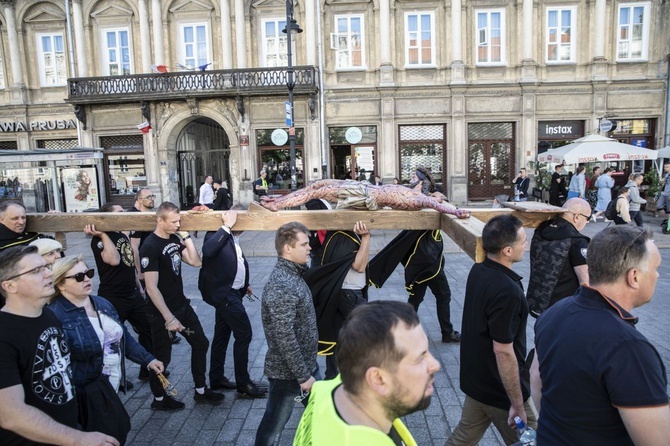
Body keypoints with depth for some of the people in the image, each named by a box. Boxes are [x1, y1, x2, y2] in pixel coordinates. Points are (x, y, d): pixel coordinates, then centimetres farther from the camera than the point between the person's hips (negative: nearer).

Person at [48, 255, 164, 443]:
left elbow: (123, 337, 15)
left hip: (112, 390, 7)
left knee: (117, 437, 19)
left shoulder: (102, 303, 7)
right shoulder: (54, 316, -18)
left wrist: (147, 359, 10)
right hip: (85, 398, -7)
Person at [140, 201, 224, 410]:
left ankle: (200, 391, 30)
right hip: (162, 312, -8)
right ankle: (159, 399, 31)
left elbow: (196, 262, 2)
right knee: (163, 357, 8)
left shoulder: (175, 239, 3)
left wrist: (187, 237, -6)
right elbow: (152, 288, -23)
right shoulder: (150, 247, -20)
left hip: (182, 305, 8)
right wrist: (169, 318, -23)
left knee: (200, 344, 14)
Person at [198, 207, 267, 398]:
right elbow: (208, 250, -38)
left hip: (230, 291, 9)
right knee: (244, 334, -6)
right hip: (224, 292, -9)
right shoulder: (217, 235, -16)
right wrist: (226, 226, -34)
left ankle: (216, 378, 30)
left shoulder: (232, 238, 10)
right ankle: (243, 384, 4)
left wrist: (244, 284, 17)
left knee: (222, 334, 17)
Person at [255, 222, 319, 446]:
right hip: (288, 371, -9)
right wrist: (303, 376, -21)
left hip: (307, 363, 9)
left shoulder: (294, 274, 4)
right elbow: (285, 338, -28)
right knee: (274, 424, 10)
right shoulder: (281, 286, -27)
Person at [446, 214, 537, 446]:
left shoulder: (477, 271, -4)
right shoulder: (507, 291, -29)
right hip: (500, 389, -8)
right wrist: (517, 403, -18)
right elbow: (503, 351, -26)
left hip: (475, 378, 8)